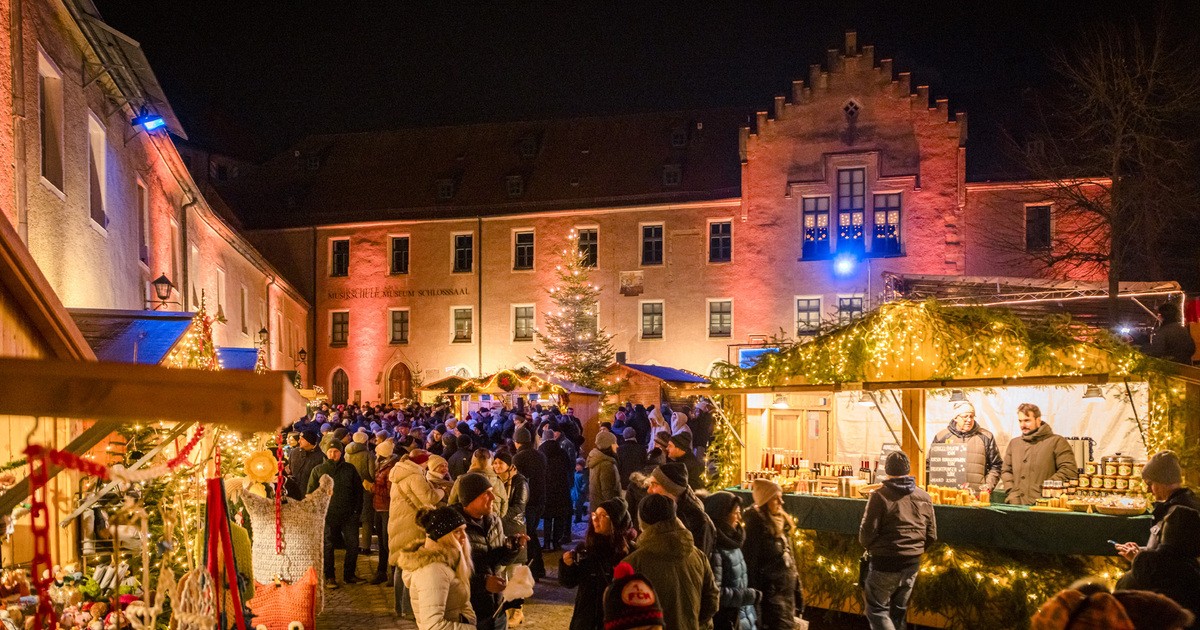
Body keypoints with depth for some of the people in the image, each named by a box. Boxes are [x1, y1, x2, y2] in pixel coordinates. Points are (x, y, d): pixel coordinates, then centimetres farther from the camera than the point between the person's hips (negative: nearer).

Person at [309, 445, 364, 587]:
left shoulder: (350, 469, 8)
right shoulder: (318, 470, 4)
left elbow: (359, 490, 11)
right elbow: (311, 493, 5)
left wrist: (357, 510, 3)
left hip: (348, 515, 1)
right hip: (327, 516, -1)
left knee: (353, 545, 1)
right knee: (327, 547, 3)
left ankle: (349, 575, 15)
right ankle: (329, 577, 15)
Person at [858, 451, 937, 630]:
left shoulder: (880, 496, -14)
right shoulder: (924, 498, 3)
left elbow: (867, 532, -14)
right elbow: (931, 536, 6)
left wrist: (869, 547, 6)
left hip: (885, 563, -6)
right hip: (912, 564, 6)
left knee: (877, 610, 5)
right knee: (899, 612, 19)